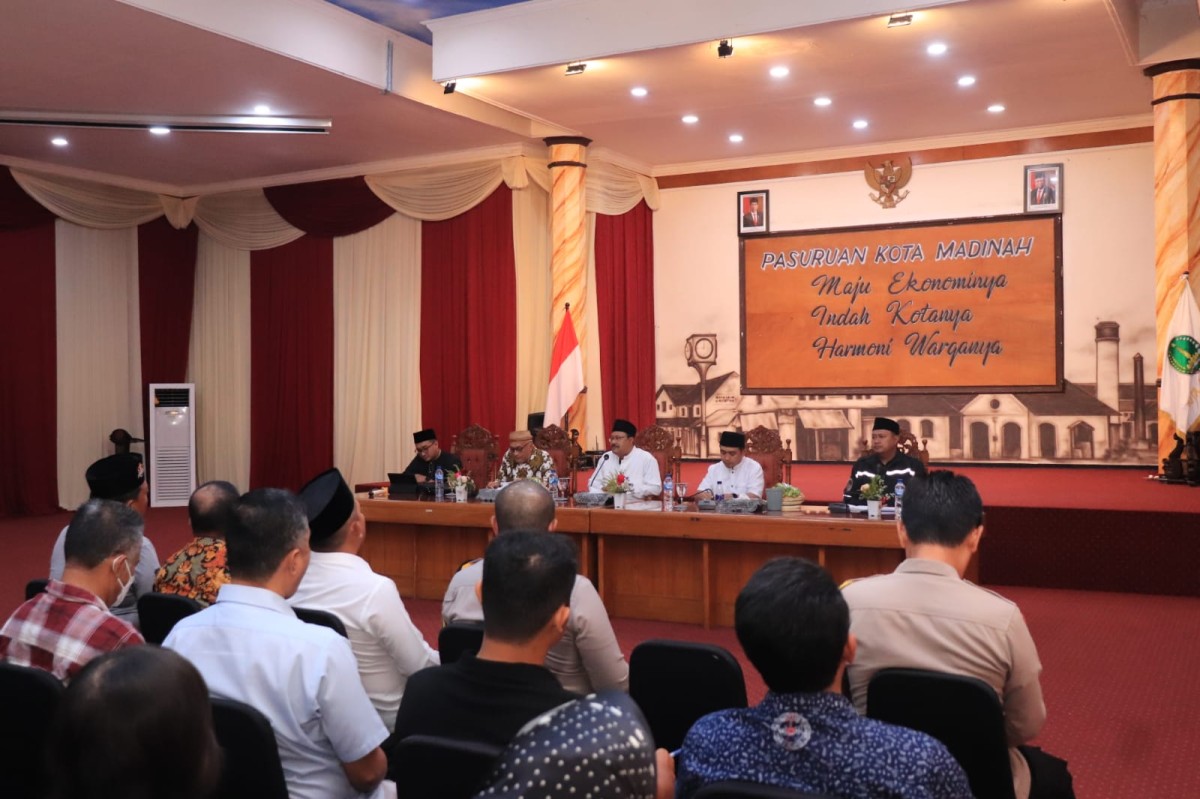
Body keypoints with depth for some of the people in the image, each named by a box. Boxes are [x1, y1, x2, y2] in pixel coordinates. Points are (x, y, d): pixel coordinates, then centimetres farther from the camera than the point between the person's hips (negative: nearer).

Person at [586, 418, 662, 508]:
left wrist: (630, 487, -14)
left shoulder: (647, 459, 0)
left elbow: (655, 488, -6)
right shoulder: (606, 458, 15)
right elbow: (594, 484, 17)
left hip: (637, 507, -4)